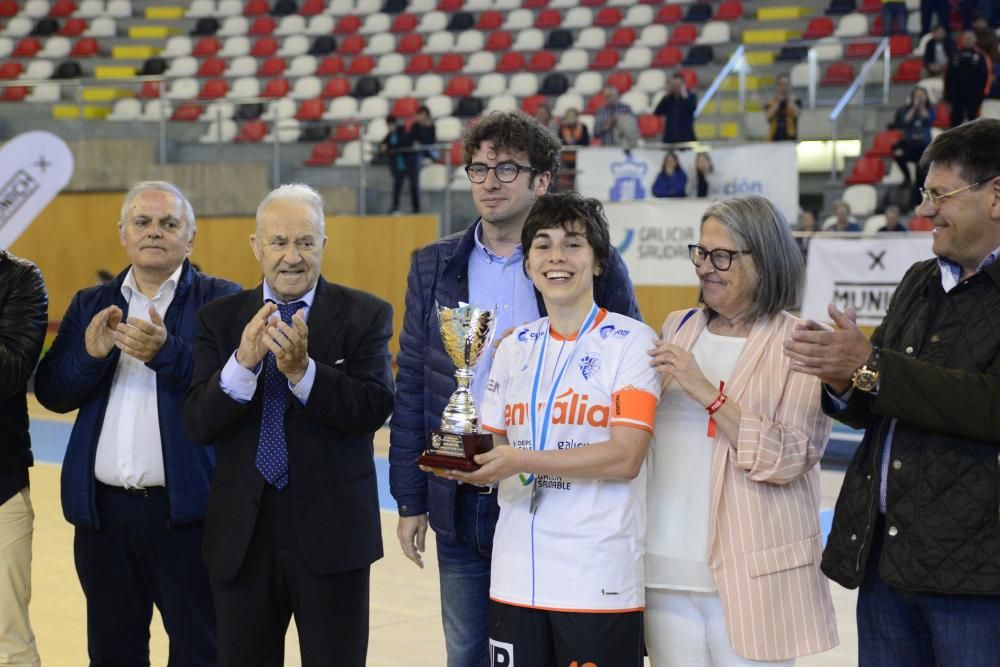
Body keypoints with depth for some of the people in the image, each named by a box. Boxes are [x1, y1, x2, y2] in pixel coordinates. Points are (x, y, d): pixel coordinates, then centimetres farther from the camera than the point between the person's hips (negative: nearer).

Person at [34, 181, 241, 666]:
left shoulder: (221, 301, -3)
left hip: (186, 508, -4)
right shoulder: (90, 305, 12)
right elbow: (50, 392, 5)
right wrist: (91, 353, -13)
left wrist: (165, 351, -27)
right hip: (103, 508, 5)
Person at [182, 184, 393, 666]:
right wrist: (244, 362, -23)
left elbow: (375, 409, -14)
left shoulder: (365, 315, -2)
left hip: (331, 531, -2)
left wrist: (302, 369, -28)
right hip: (241, 533, 2)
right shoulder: (220, 319, 3)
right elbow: (198, 424, -7)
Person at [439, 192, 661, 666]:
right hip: (516, 574, 5)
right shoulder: (514, 347, 11)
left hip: (598, 577, -5)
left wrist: (521, 461, -20)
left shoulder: (631, 341, -5)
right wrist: (466, 462, -7)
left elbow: (625, 457, -15)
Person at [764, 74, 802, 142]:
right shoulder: (770, 102, 7)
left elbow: (795, 113, -14)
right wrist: (777, 102, -6)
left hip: (790, 137, -1)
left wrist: (789, 100, -7)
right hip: (775, 138, 1)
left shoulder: (796, 101, 4)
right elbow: (769, 117, -8)